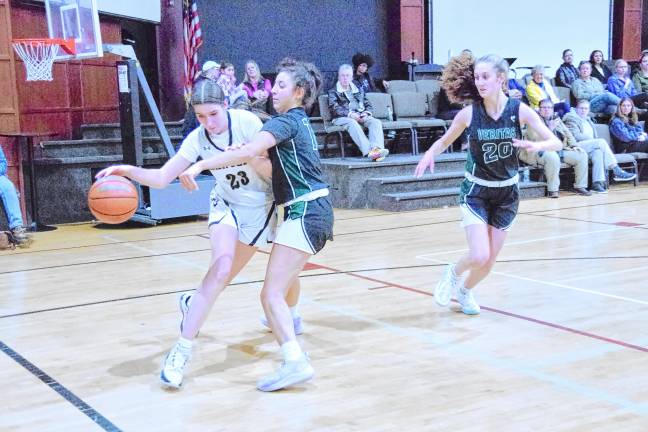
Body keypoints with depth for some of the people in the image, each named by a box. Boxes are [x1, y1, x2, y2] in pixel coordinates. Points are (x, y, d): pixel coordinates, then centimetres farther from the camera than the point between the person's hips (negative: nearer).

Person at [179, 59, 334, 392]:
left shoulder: (286, 121, -10)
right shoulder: (301, 122, 18)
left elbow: (248, 152, -26)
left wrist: (200, 165, -33)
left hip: (305, 212, -10)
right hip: (315, 211, 10)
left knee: (271, 295, -19)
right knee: (286, 272, 34)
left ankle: (295, 362, -32)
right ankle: (287, 321, 57)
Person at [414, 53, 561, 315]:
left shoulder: (519, 110, -12)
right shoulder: (469, 113, -12)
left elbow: (556, 142, -11)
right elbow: (445, 141, 3)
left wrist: (537, 146, -34)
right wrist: (430, 153, -19)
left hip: (507, 192, 2)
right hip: (476, 191, -2)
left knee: (489, 261, 8)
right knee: (479, 256, -16)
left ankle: (464, 291, 39)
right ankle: (454, 273, 19)